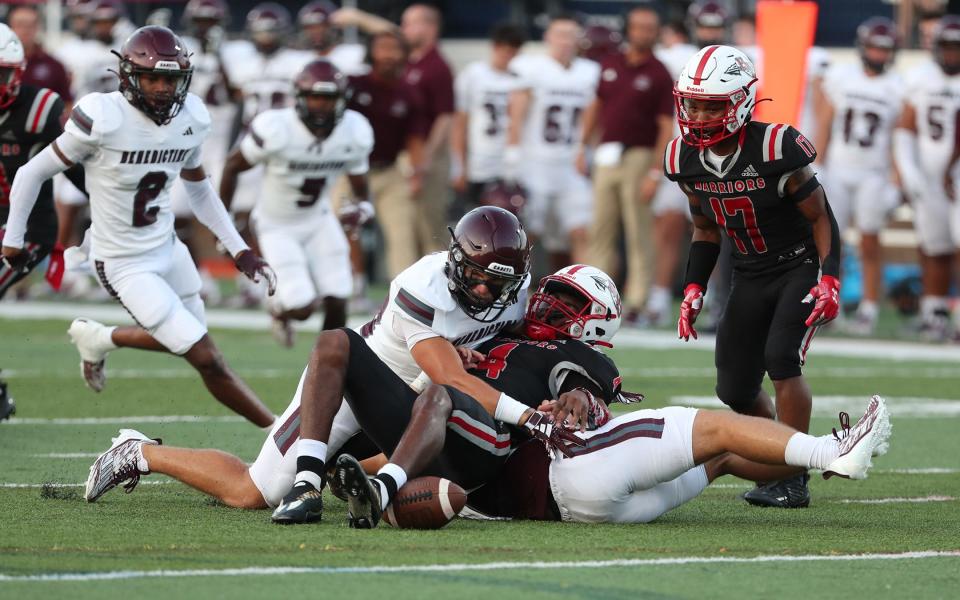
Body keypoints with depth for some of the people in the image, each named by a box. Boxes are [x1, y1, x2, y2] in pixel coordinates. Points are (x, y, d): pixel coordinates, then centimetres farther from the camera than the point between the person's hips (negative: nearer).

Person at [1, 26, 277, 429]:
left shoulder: (190, 119, -4)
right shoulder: (103, 119, -23)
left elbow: (199, 190, 15)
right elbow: (34, 173, -10)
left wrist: (238, 248, 11)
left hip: (168, 248, 7)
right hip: (124, 266, -7)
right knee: (208, 360, -9)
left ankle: (98, 340, 39)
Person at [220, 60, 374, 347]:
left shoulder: (354, 132, -14)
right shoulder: (276, 129, -28)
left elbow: (360, 186, 2)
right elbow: (233, 165, -11)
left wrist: (362, 208, -22)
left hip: (318, 220, 4)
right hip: (277, 225, -4)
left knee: (336, 302, -6)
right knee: (301, 309, -11)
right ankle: (279, 309, 27)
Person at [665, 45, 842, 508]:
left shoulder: (775, 149, -24)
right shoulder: (686, 159, -6)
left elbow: (821, 218, -14)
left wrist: (829, 282, -23)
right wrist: (693, 290, 1)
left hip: (802, 267, -6)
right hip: (750, 276, 6)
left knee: (781, 359, -25)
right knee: (735, 389, 2)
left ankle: (793, 479, -17)